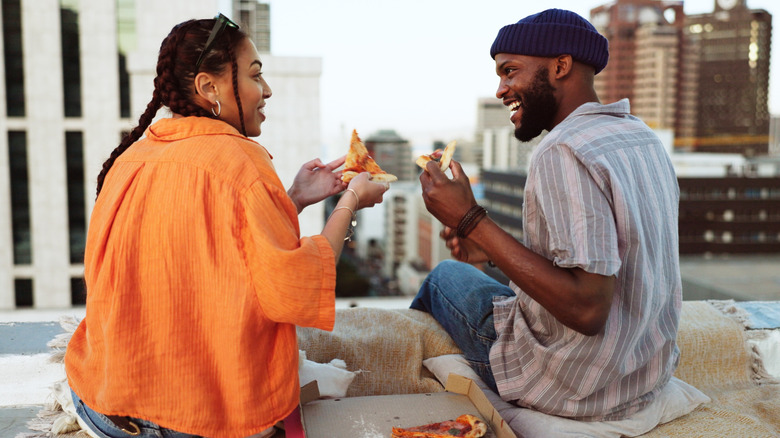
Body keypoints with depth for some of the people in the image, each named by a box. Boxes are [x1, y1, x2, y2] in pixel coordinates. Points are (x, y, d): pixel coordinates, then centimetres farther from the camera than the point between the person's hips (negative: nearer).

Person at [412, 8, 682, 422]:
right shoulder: (643, 136, 4)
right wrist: (492, 248, 8)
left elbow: (587, 309, -31)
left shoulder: (563, 153, -26)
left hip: (577, 388, -8)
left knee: (445, 275, 13)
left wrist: (472, 221, -26)